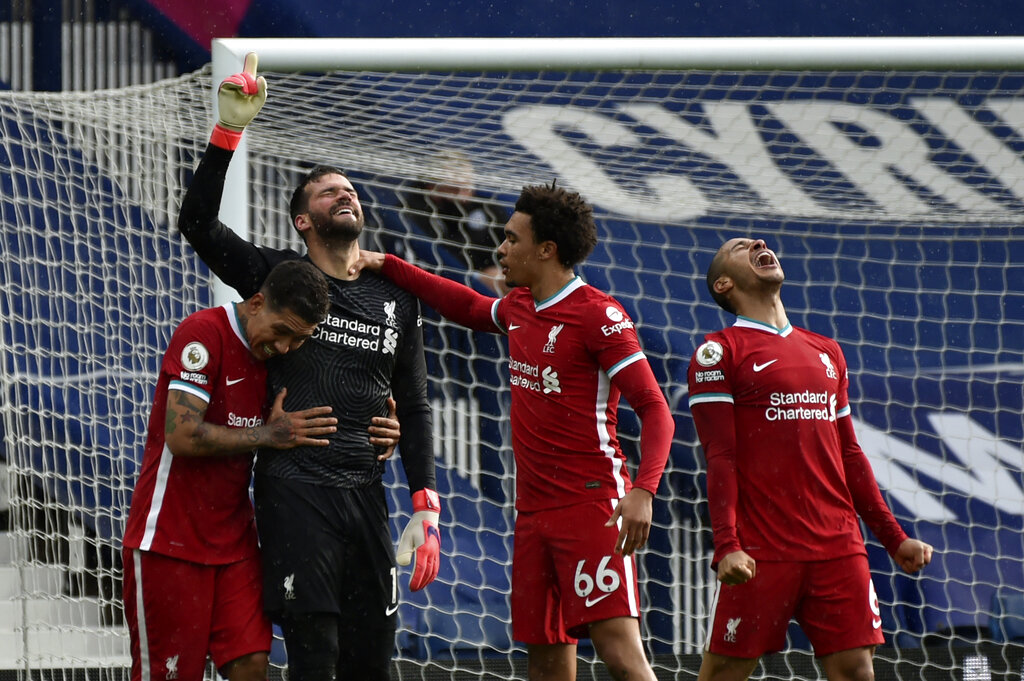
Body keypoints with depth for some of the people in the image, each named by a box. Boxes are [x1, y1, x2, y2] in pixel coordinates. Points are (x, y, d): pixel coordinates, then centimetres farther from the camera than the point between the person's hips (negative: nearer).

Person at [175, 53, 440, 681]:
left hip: (367, 489, 4)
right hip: (294, 484, -4)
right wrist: (229, 132, -16)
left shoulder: (396, 296, 15)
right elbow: (198, 223, -8)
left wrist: (426, 509, 7)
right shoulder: (278, 276, 5)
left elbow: (413, 407, 15)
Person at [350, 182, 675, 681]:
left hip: (592, 504, -8)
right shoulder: (518, 307, 14)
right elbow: (468, 308, 38)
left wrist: (643, 490, -28)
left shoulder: (598, 315, -11)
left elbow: (654, 409, -14)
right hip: (534, 510, 8)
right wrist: (386, 266, 34)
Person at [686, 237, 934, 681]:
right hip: (761, 553, -5)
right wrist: (726, 544, -18)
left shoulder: (826, 353, 21)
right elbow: (720, 458, -6)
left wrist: (893, 538, 18)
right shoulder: (720, 352, 3)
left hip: (838, 545, 5)